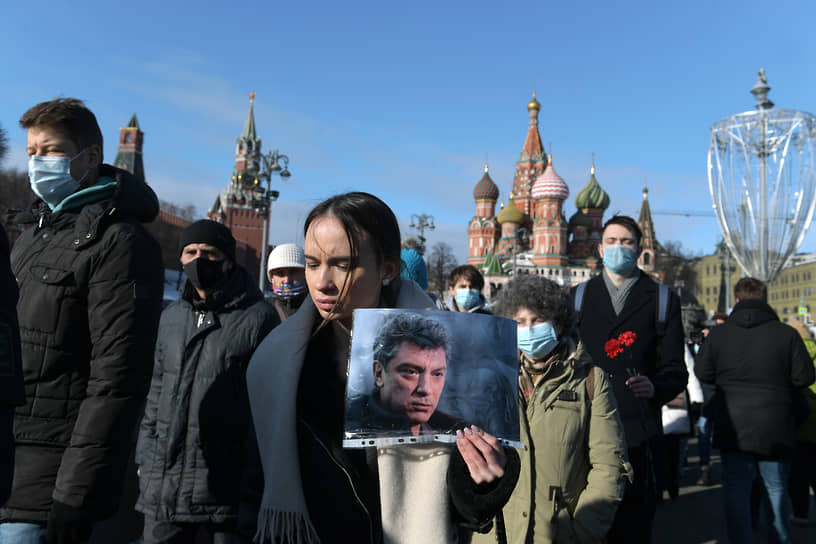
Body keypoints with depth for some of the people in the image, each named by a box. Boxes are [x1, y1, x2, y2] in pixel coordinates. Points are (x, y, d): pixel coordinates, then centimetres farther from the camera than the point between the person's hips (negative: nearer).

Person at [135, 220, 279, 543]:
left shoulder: (258, 316, -8)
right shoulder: (171, 317, 12)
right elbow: (157, 389, 20)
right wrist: (145, 455, 16)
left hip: (228, 480, -5)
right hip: (164, 477, 6)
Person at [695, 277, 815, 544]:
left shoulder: (718, 333, -4)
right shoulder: (786, 333, -8)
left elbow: (702, 373, 0)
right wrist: (778, 383, 14)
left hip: (732, 428, 0)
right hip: (774, 429, 0)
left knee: (735, 489, 8)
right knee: (777, 489, 17)